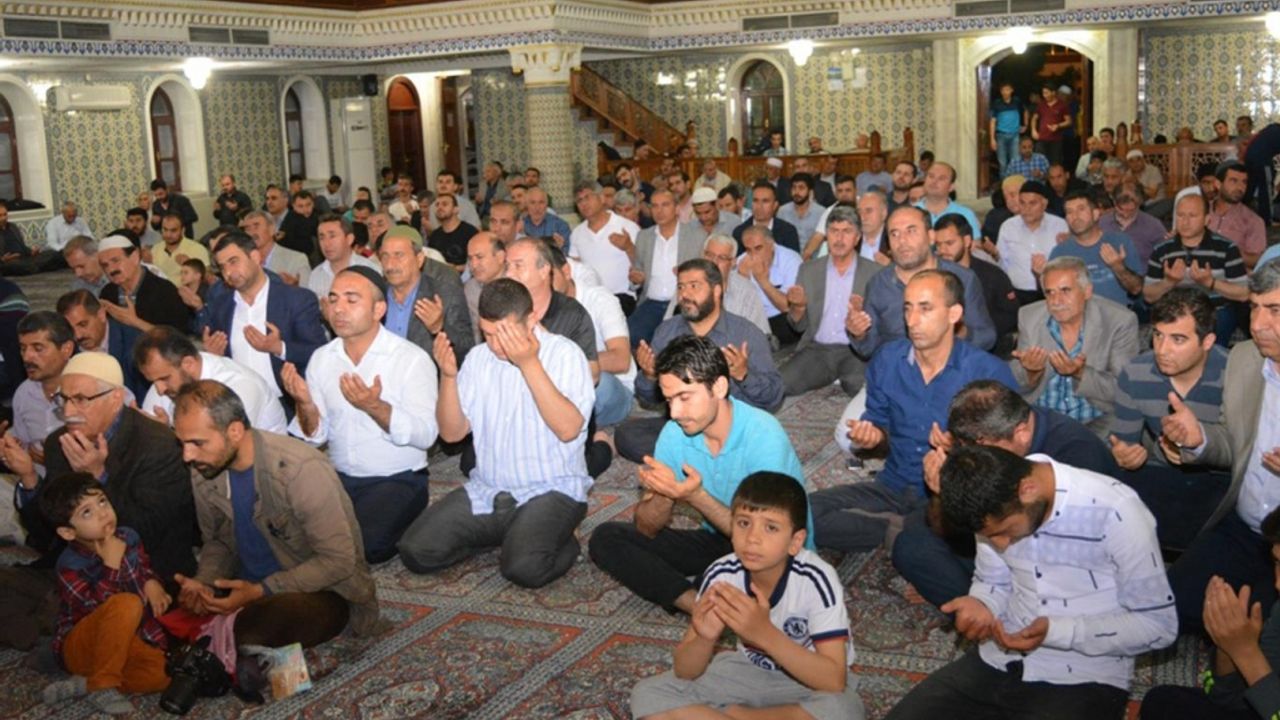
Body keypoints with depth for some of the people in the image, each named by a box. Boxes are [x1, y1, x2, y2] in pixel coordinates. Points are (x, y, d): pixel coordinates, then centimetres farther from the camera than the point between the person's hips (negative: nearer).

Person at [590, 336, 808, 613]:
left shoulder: (764, 436, -24)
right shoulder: (674, 433, -8)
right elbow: (647, 529, -4)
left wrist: (696, 498, -36)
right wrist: (663, 495, -27)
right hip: (717, 541, 7)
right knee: (606, 538, -8)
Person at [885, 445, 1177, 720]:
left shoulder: (1116, 513, -21)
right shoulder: (996, 507, -3)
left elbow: (1159, 624, -13)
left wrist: (1056, 631, -23)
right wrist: (980, 605, -12)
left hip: (1083, 681, -5)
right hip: (998, 663, 5)